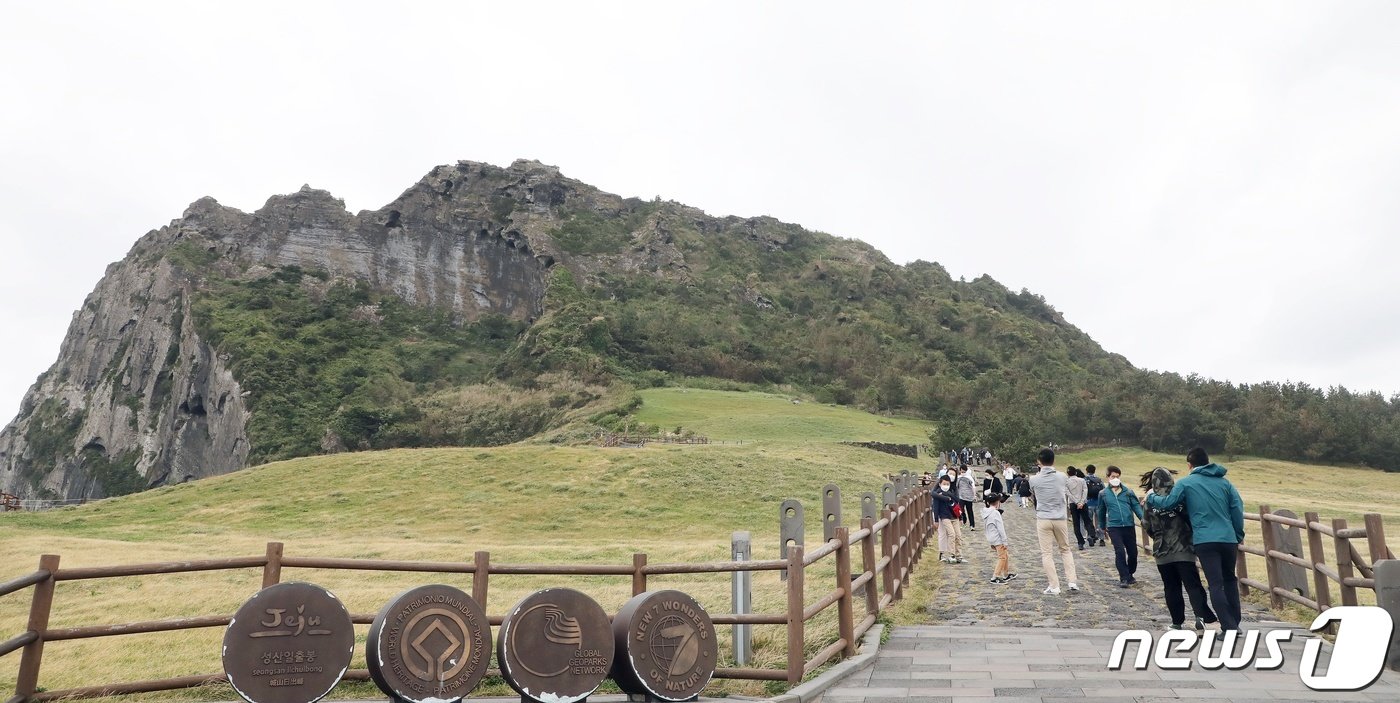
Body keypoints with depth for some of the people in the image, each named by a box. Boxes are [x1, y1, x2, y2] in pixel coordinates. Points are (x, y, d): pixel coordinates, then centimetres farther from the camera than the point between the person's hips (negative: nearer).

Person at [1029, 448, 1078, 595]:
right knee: (1065, 550, 19)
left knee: (1047, 553, 2)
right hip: (1060, 519, 2)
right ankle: (1072, 581, 13)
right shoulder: (1061, 477, -3)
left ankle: (1054, 586, 1)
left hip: (1043, 519, -2)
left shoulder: (1034, 479, -8)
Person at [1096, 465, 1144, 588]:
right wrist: (1103, 527, 23)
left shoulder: (1128, 492, 6)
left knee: (1133, 552, 8)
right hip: (1114, 527, -1)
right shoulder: (1103, 494, 6)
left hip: (1129, 526, 2)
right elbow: (1101, 512, 17)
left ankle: (1130, 574, 32)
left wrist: (1143, 518, -17)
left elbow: (1136, 506, 0)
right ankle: (1124, 578, -3)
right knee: (1120, 552, -13)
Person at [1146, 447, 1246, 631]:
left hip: (1205, 540, -4)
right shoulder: (1224, 481, 11)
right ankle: (1235, 623, 24)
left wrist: (1151, 497, 16)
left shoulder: (1185, 482, 0)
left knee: (1216, 584, -3)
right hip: (1229, 539, 4)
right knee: (1230, 579, 21)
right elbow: (1238, 509, 5)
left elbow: (1167, 503, -4)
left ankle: (1229, 627, -9)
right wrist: (1239, 536, 12)